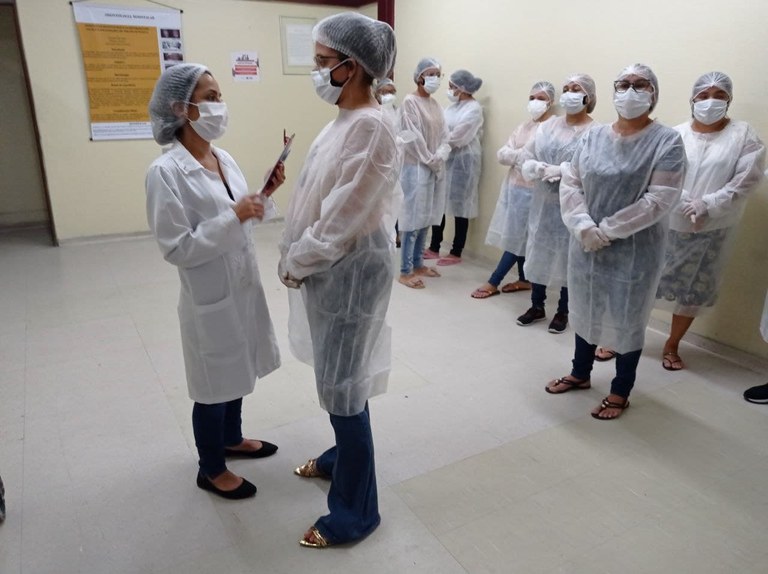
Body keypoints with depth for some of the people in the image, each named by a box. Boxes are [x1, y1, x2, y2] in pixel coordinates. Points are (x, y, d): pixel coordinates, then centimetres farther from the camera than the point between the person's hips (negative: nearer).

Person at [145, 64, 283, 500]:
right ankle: (212, 469, 32)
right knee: (215, 385, 10)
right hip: (209, 296, -7)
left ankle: (232, 439, 47)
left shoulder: (225, 159, 3)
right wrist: (234, 217, -25)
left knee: (236, 373, 23)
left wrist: (265, 196, -4)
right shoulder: (165, 173, -19)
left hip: (243, 286, 7)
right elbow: (176, 248, -22)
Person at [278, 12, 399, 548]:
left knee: (342, 383, 1)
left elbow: (342, 218, -23)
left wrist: (295, 264, -11)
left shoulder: (371, 127, -22)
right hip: (332, 266, 9)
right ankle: (344, 454, 46)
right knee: (339, 374, 23)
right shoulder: (345, 118, 9)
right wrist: (297, 258, 9)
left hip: (353, 269, -9)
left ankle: (356, 511, 19)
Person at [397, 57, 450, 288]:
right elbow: (413, 138, -14)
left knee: (426, 218, 11)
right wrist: (431, 161, -11)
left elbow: (444, 136, 10)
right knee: (412, 218, -5)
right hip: (416, 168, -7)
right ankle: (405, 272, 2)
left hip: (436, 169, 8)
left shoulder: (435, 104, 14)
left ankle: (418, 264, 23)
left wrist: (440, 158, -8)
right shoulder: (410, 101, -9)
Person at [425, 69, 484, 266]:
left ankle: (456, 253, 11)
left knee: (460, 206, 1)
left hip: (463, 161, -8)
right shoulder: (455, 105, 14)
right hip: (447, 159, 8)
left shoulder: (473, 109, -12)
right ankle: (434, 248, 20)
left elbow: (455, 138, -18)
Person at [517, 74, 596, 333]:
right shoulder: (548, 126, 9)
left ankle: (563, 312, 19)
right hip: (543, 201, 5)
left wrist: (562, 171, -25)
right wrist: (537, 168, -14)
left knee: (568, 256, 4)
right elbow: (527, 156, 6)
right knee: (538, 251, 10)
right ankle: (537, 306, 26)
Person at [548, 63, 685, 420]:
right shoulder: (593, 137, 5)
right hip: (586, 245, 4)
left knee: (627, 320, 8)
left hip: (634, 250, -4)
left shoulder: (666, 141, -8)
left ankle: (620, 392, 26)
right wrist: (584, 226, -16)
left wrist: (608, 231, -18)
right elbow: (569, 184, 0)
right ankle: (580, 373, 38)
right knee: (586, 311, 17)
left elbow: (660, 199, -16)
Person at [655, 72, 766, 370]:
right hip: (668, 223, 0)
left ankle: (672, 345, 28)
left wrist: (707, 205, -19)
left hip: (713, 229, 1)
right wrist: (686, 204, -23)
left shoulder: (743, 135, -1)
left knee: (694, 289, 11)